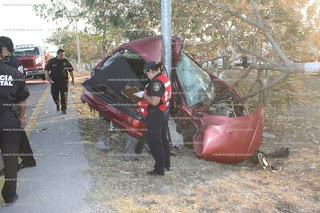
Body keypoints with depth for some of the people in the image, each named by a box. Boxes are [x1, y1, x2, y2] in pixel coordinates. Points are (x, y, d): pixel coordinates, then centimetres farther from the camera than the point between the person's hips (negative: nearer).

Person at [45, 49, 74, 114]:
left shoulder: (66, 61, 3)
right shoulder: (51, 61, 3)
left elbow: (71, 70, 10)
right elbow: (46, 70, 8)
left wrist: (72, 79, 10)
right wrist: (48, 77, -8)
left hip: (64, 81, -1)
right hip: (54, 81, 1)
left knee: (64, 96, -6)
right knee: (54, 95, 9)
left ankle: (63, 108, 3)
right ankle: (58, 104, 37)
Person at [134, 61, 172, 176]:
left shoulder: (156, 82, -22)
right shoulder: (165, 78, 8)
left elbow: (154, 102, -26)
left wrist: (143, 95, -13)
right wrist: (146, 93, 12)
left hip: (155, 115, -10)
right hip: (164, 113, 10)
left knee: (154, 142, 0)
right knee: (163, 139, 21)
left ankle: (159, 170, 7)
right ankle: (166, 164, 35)